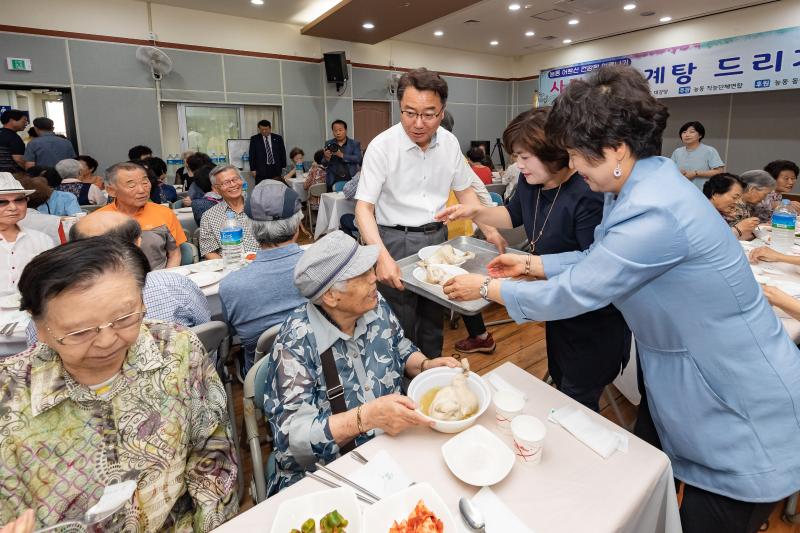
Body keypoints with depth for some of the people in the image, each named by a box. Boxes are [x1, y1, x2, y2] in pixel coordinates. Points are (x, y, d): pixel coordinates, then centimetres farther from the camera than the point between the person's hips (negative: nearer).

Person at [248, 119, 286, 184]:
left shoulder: (278, 138, 9)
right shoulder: (254, 139, 5)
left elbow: (282, 153, 11)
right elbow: (252, 155, 4)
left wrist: (283, 168, 5)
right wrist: (253, 169, -2)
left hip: (276, 169, 1)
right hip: (261, 170, -1)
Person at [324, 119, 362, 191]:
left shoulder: (354, 143, 7)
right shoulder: (328, 144, 11)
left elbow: (358, 159, -7)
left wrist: (342, 155, -18)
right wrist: (327, 158, -14)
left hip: (350, 180, -1)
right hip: (333, 181, 1)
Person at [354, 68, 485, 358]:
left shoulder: (450, 142, 0)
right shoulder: (382, 146, -14)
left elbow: (464, 191, 11)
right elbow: (364, 207, -17)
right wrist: (382, 256, -31)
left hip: (437, 238, 5)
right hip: (396, 241, -4)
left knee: (434, 320, 17)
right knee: (401, 326, 4)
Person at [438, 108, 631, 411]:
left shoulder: (587, 196, -29)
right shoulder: (530, 181, -4)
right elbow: (514, 215, 16)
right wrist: (474, 213, -2)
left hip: (594, 320, -8)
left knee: (578, 404, 7)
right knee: (559, 385, 27)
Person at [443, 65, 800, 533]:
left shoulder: (655, 214, -34)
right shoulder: (641, 187, -3)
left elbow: (572, 295, -26)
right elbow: (599, 260, 7)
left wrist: (487, 289, -13)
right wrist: (531, 263, 4)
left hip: (742, 413, -8)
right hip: (683, 383, 9)